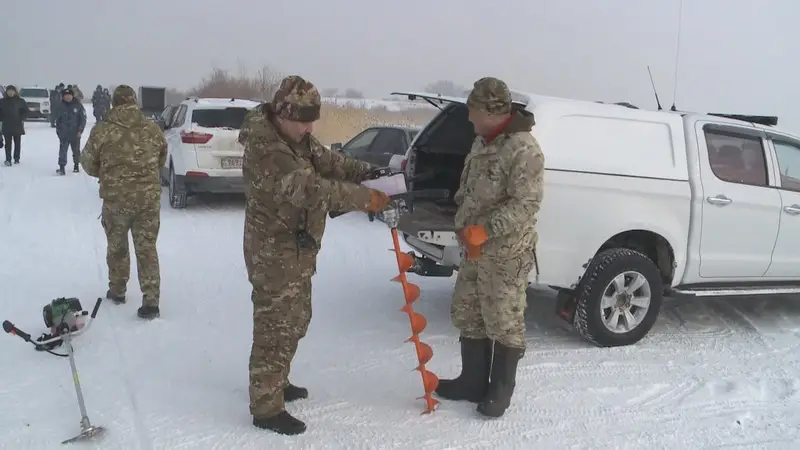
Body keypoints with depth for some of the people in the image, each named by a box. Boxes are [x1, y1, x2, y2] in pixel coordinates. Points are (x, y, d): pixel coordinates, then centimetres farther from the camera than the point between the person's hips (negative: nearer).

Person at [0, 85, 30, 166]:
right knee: (8, 143, -4)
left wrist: (22, 119, -5)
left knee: (17, 143, 8)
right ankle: (8, 159, -4)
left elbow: (25, 111, 7)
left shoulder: (20, 101, 1)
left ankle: (16, 158, 19)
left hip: (18, 126, 0)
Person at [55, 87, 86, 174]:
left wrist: (80, 130, -7)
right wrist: (58, 130, 8)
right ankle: (61, 167, -8)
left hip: (75, 133, -1)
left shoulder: (78, 105, -4)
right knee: (63, 150, -8)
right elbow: (58, 120, 13)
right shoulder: (61, 107, 3)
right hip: (64, 134, 1)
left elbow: (83, 118, -2)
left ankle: (76, 165, 30)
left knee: (76, 150, 13)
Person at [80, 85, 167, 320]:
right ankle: (151, 301, 1)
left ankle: (117, 290, 34)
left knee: (116, 246, 20)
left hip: (115, 198, -1)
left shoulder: (101, 130, -7)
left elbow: (90, 166, 2)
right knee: (147, 248, 6)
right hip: (149, 197, 1)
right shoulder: (153, 129, 0)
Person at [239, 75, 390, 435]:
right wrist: (364, 199, -35)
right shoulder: (264, 149, -26)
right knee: (275, 325, -3)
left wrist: (367, 172, -11)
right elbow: (308, 188, -36)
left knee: (294, 319, 20)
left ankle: (275, 382, 37)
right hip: (274, 250, -10)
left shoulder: (299, 137, 5)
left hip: (299, 245, 10)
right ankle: (266, 408, 9)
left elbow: (328, 161, 8)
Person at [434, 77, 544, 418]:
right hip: (475, 249, 9)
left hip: (507, 252, -9)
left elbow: (525, 205, -22)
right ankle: (473, 381, 31)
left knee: (504, 322, 3)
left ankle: (500, 391, 20)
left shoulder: (523, 150, -18)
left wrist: (485, 230, -26)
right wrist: (463, 226, 6)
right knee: (467, 314, 16)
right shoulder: (482, 143, 10)